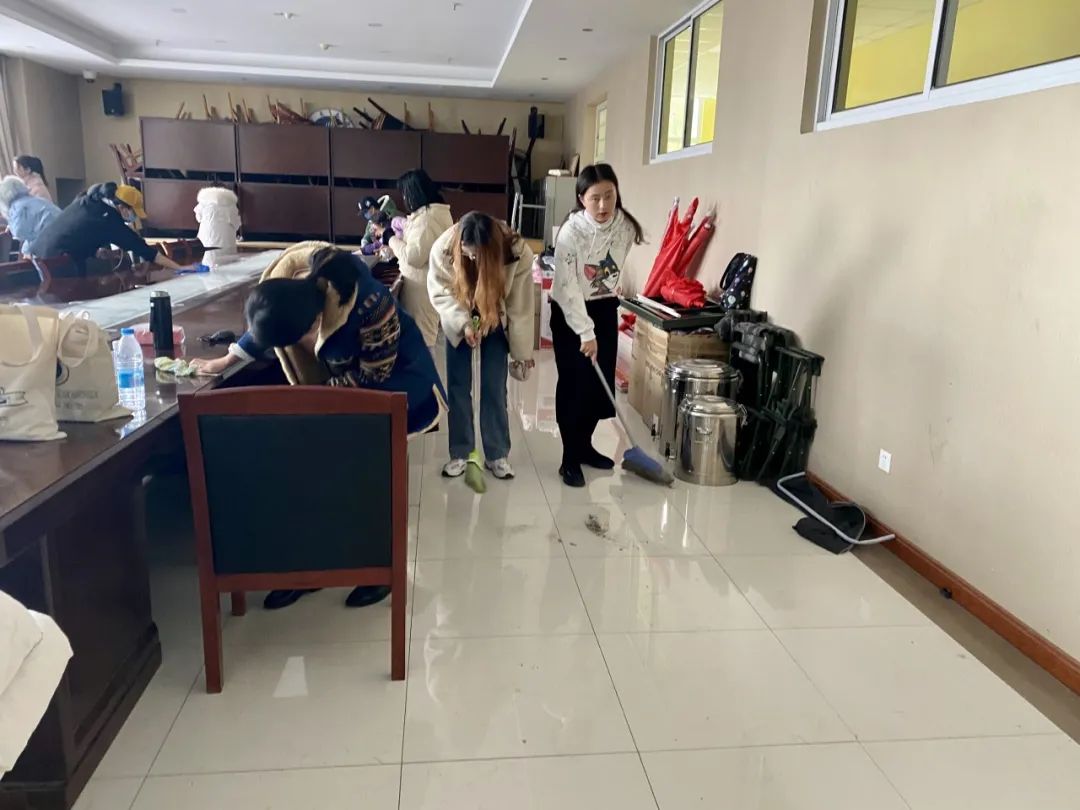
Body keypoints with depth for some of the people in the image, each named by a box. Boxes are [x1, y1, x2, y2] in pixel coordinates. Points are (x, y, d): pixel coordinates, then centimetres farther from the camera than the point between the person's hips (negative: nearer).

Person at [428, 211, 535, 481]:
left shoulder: (518, 253, -30)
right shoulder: (444, 248, -29)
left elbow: (520, 308, -20)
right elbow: (440, 292, -16)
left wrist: (522, 351, -12)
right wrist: (463, 323, -30)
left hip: (496, 320, -1)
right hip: (458, 322, 1)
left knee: (494, 387, -1)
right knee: (458, 386, 2)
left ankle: (497, 455, 12)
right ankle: (459, 453, 14)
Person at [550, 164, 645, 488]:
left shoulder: (626, 226, -10)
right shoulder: (571, 232, -25)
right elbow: (567, 287, -24)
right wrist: (585, 333, -26)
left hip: (605, 309, 5)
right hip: (569, 311, -5)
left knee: (600, 383, 7)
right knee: (573, 385, -4)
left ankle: (584, 446, 25)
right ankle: (569, 459, 5)